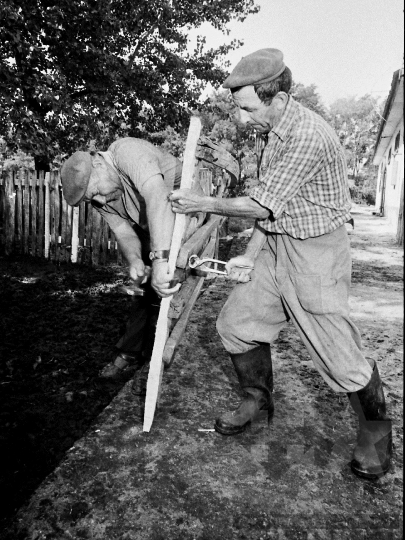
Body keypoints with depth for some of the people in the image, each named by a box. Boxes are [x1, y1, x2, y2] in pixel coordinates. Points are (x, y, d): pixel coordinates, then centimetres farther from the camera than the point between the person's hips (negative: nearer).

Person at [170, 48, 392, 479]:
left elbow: (262, 204, -20)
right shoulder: (272, 130, 8)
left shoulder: (308, 136, -23)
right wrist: (250, 255, 3)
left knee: (337, 352, -2)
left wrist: (201, 204, -9)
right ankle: (258, 399, 32)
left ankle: (376, 431, 26)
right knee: (236, 324, 9)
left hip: (315, 252, -8)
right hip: (275, 246, 9)